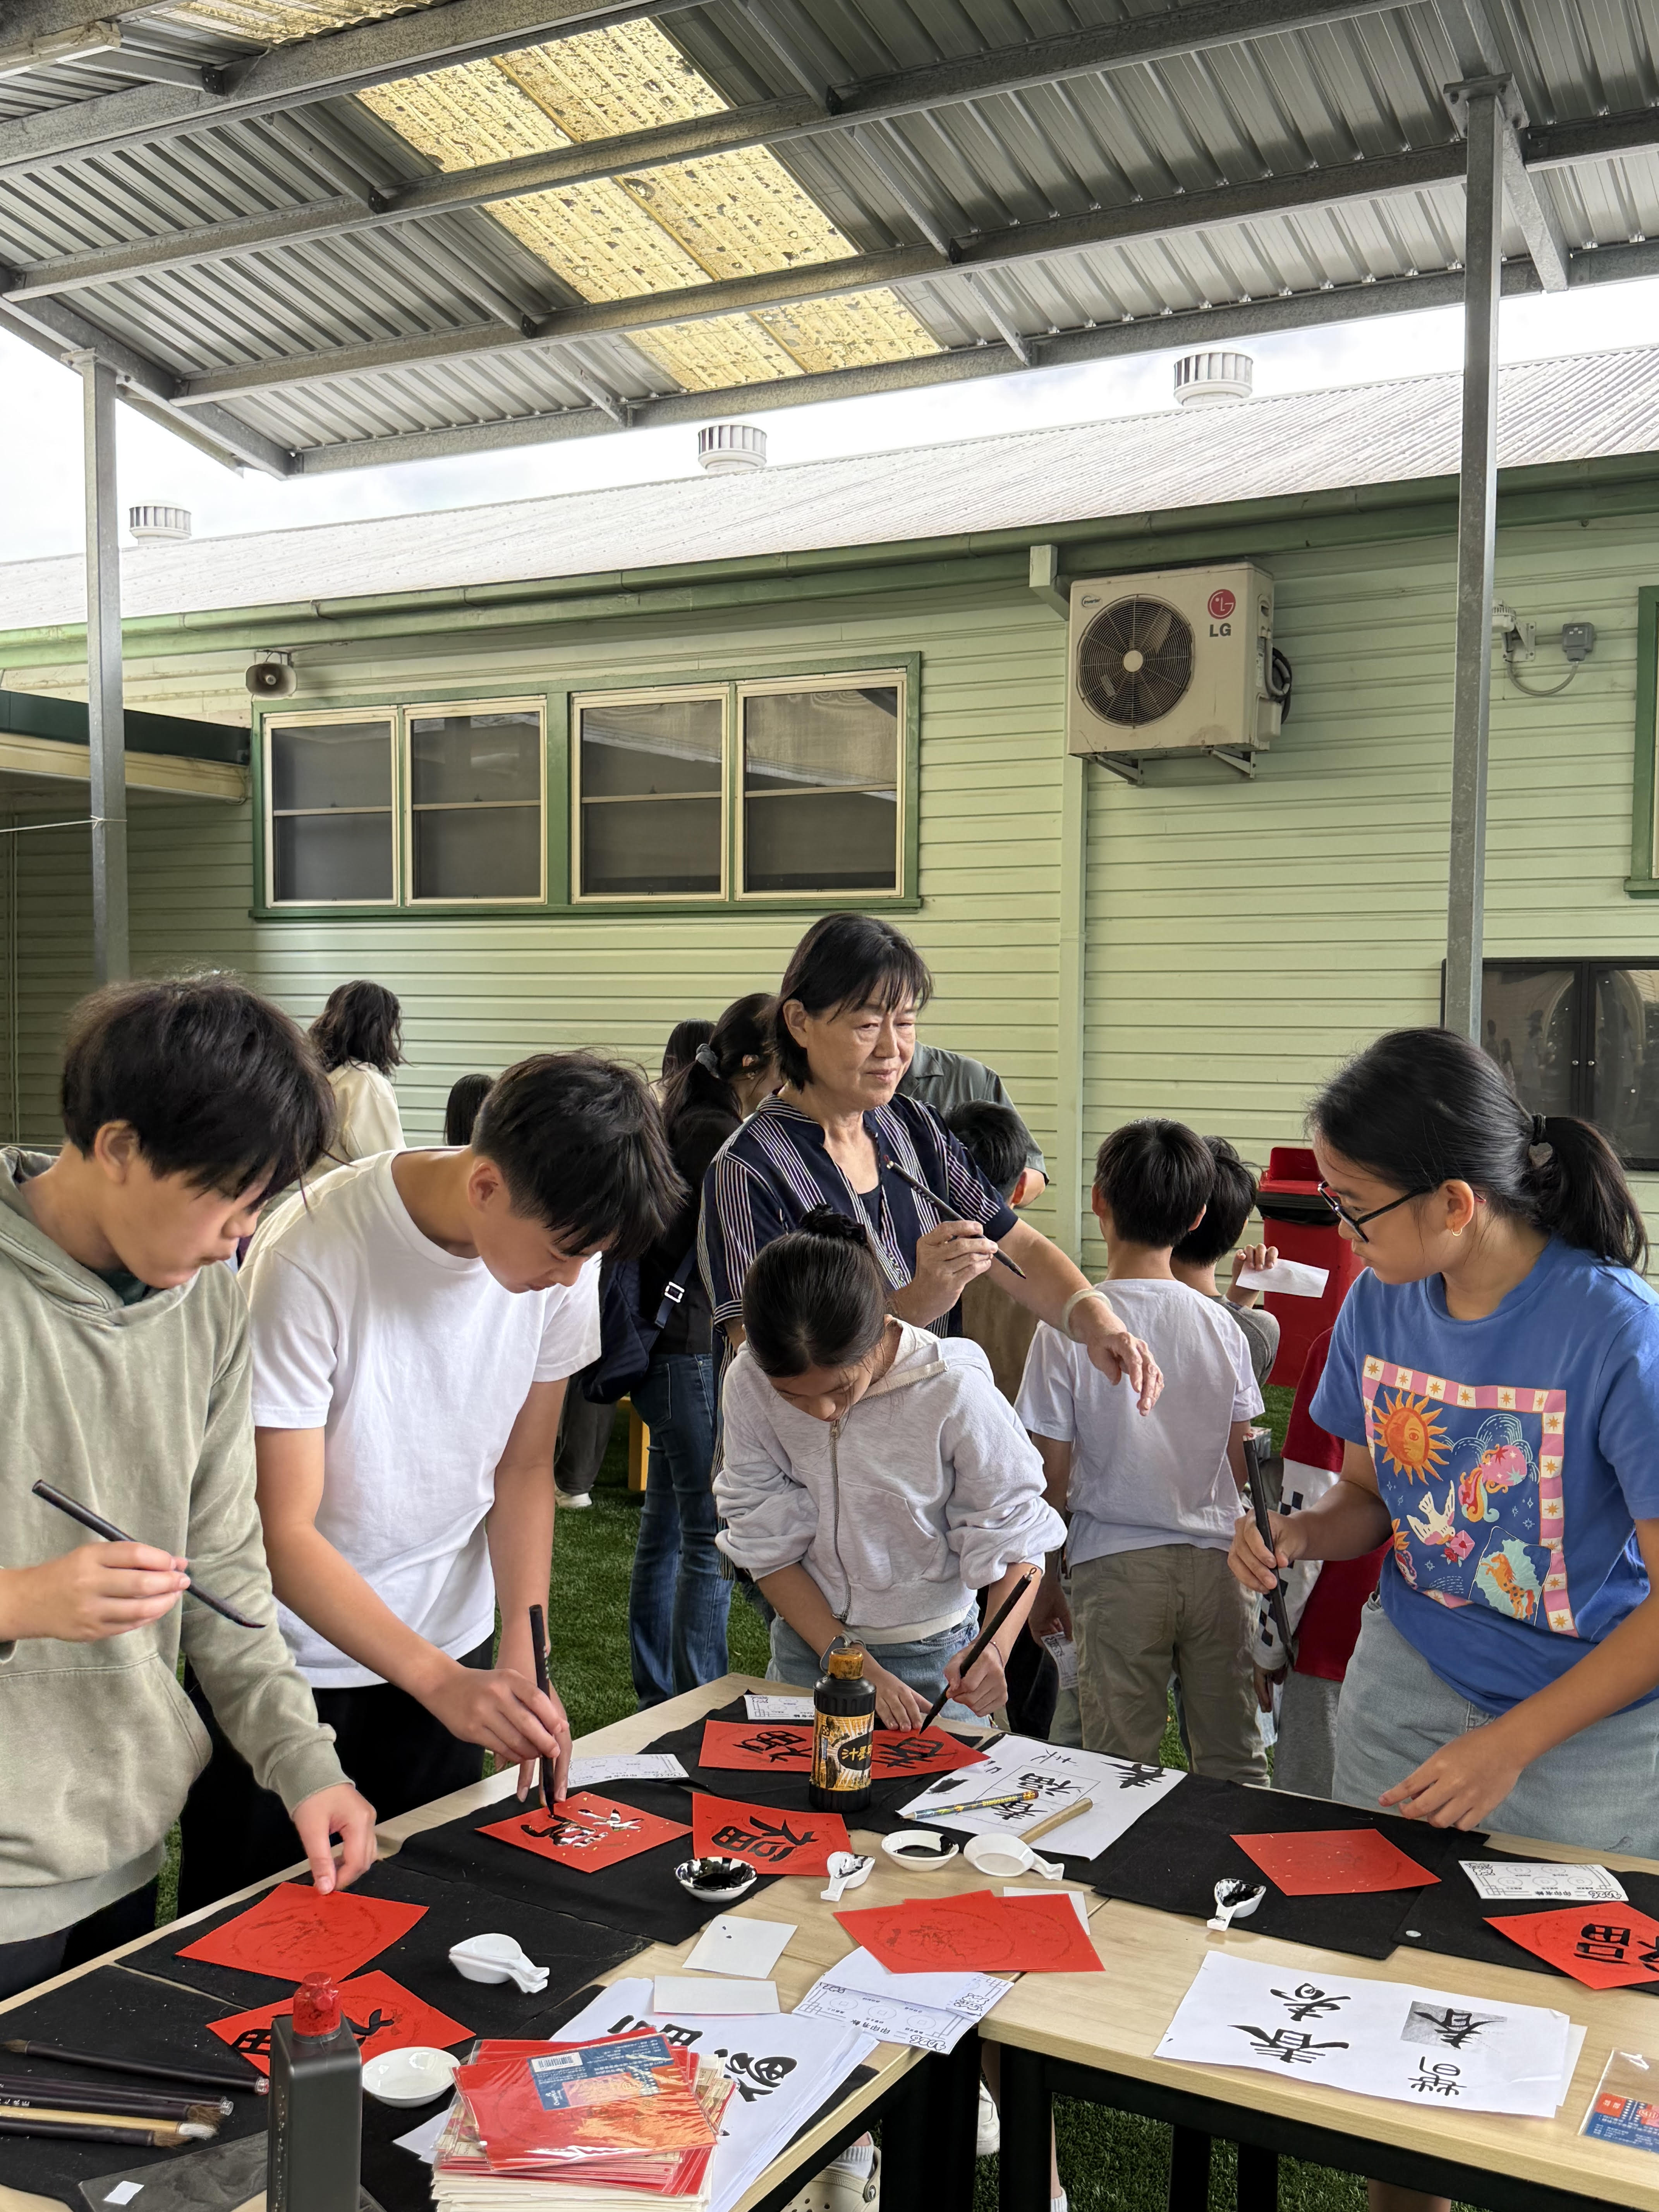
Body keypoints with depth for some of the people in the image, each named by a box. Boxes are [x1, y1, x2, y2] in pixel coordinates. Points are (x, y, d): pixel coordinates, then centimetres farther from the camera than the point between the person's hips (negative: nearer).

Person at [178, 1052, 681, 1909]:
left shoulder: (565, 1246, -12)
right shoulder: (313, 1258, -28)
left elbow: (523, 1470, -1)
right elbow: (283, 1535, -25)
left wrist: (522, 1657, -12)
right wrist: (442, 1681, -35)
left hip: (447, 1641, 4)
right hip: (292, 1650, -4)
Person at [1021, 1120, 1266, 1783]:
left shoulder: (1069, 1328, -11)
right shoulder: (1220, 1325, -1)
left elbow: (1052, 1476, -7)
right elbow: (1239, 1466, 7)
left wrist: (1043, 1579, 6)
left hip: (1117, 1565, -3)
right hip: (1213, 1560, 3)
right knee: (1235, 1765, 14)